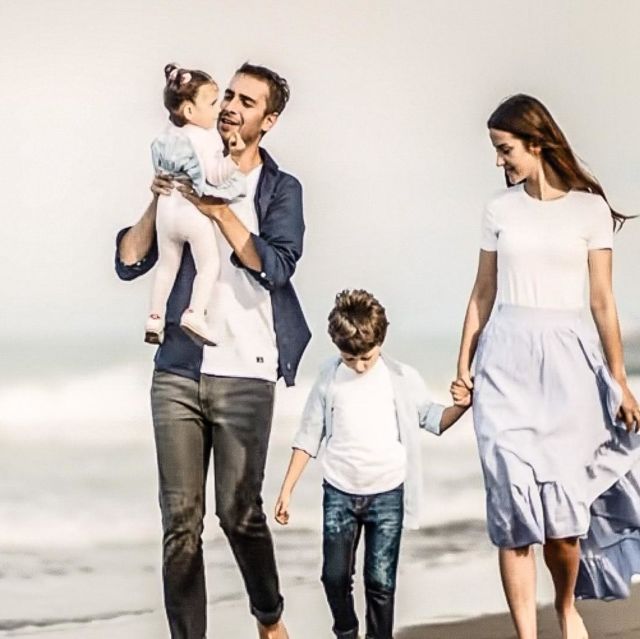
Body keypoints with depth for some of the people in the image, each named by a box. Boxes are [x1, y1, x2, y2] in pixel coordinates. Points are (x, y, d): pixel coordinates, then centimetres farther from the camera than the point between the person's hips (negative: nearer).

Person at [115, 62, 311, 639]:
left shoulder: (280, 190, 5)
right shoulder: (187, 176, 12)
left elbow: (274, 266, -12)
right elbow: (128, 263, 7)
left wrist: (219, 210, -15)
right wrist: (157, 202, -5)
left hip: (244, 374, -2)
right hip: (177, 370, 3)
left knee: (239, 511, -1)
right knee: (180, 518, 0)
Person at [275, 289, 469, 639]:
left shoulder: (402, 378, -2)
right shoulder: (330, 377, 0)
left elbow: (433, 418, 6)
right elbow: (309, 436, 7)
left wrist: (460, 406, -17)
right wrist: (287, 489, 6)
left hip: (387, 496, -1)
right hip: (340, 494, 1)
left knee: (381, 580, 0)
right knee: (335, 575, 1)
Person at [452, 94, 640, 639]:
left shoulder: (590, 209, 0)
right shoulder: (500, 210, 7)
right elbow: (483, 295, 12)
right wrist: (464, 365, 8)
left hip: (568, 360, -2)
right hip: (507, 359, 2)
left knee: (561, 506, -5)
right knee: (513, 503, -6)